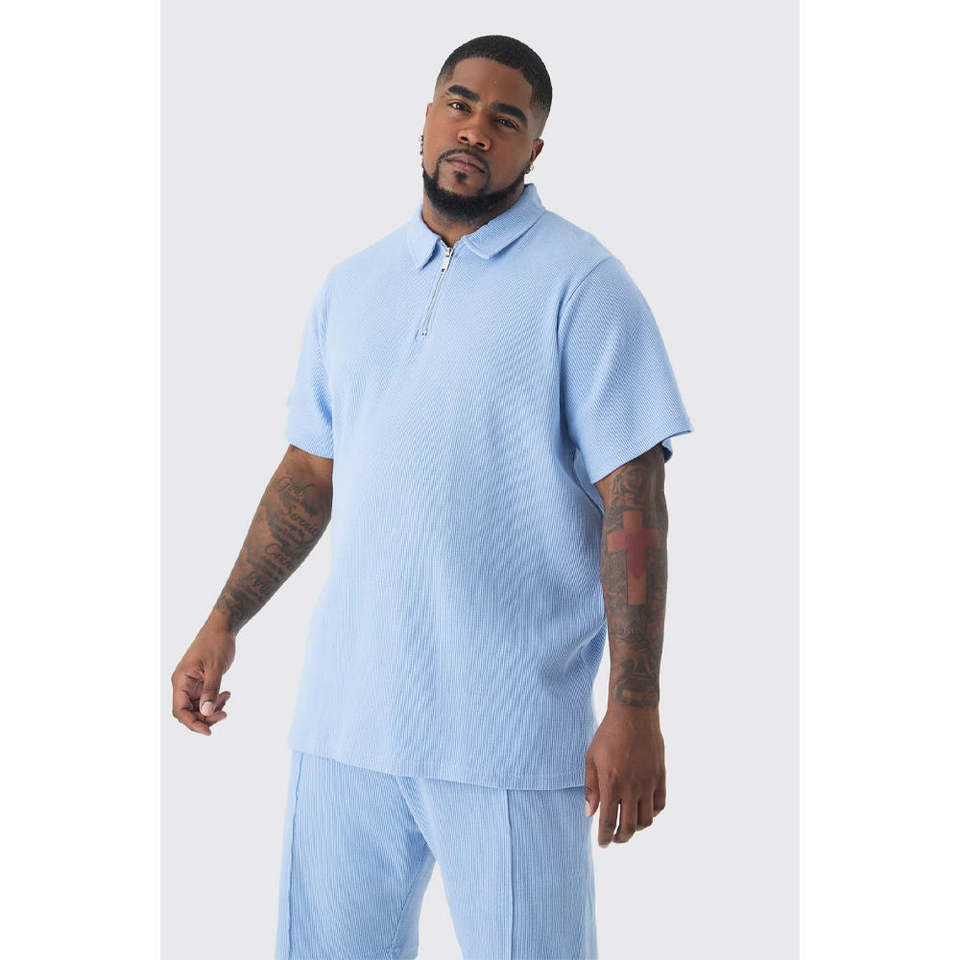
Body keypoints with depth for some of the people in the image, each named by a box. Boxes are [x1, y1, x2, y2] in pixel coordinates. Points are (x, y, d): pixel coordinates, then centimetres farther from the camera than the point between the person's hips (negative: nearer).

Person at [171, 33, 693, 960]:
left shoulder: (581, 283, -5)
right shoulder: (350, 286, 13)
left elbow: (632, 500, -10)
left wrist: (635, 710, -15)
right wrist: (223, 623, 11)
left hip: (511, 740, -5)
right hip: (343, 717, 5)